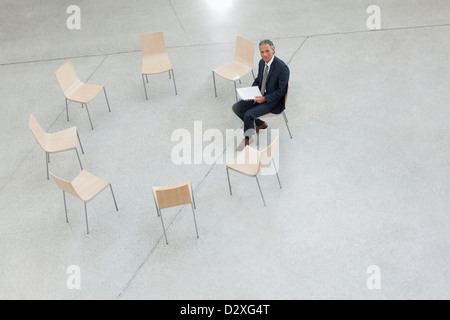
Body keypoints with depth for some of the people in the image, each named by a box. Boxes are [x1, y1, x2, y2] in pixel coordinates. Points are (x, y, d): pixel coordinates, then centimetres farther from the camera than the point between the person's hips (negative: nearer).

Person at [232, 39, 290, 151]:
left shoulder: (282, 67, -22)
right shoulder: (262, 62, 1)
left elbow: (282, 90, -18)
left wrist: (265, 98, -23)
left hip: (273, 101, -8)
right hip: (259, 95, 8)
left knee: (248, 114, -24)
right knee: (236, 107, -2)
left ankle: (247, 138, 4)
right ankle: (260, 124, 15)